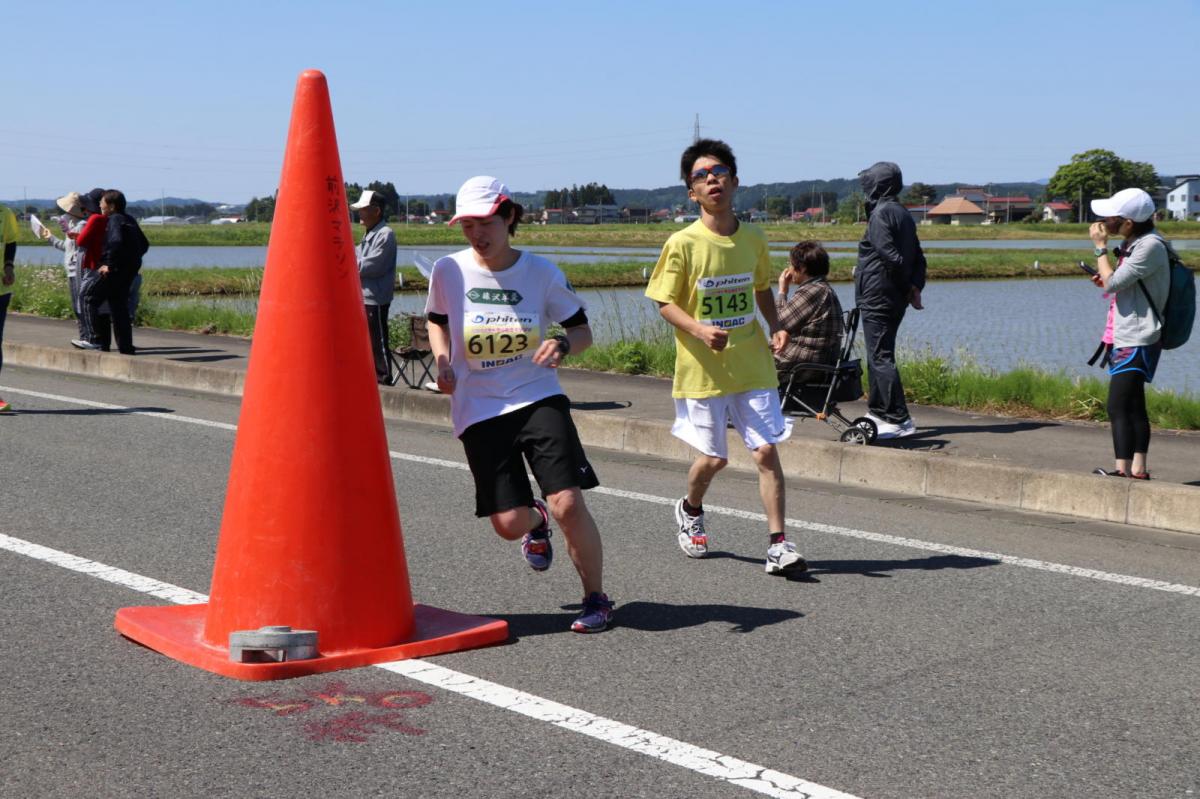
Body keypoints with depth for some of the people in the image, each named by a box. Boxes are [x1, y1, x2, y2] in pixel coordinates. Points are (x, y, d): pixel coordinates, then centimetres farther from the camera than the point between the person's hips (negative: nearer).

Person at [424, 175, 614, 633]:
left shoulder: (541, 272, -3)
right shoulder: (448, 271, -1)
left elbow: (582, 329, 6)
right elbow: (437, 320, 19)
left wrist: (562, 345, -16)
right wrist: (442, 362, 1)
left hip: (539, 398, -1)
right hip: (477, 409, 1)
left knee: (568, 504, -15)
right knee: (509, 524, -5)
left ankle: (597, 598, 7)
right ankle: (536, 522, 36)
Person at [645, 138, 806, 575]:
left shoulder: (753, 239, 4)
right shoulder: (683, 244, -9)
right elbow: (665, 303, -5)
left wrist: (775, 327, 2)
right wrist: (701, 330, -22)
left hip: (752, 364, 3)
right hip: (703, 369, -3)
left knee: (766, 450, -5)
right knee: (713, 457, 6)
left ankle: (777, 544, 0)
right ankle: (691, 511, 39)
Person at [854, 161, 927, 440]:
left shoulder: (881, 214, -15)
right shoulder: (904, 214, 14)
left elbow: (892, 256, -22)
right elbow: (918, 258, 11)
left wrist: (908, 284, -10)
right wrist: (915, 286, 0)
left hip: (877, 298, -9)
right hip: (896, 299, 9)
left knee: (880, 358, -8)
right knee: (880, 354, 19)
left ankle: (900, 419, -11)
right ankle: (877, 412, 28)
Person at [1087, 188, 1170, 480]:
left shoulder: (1150, 246, -17)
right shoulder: (1132, 244, 14)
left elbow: (1113, 282, -20)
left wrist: (1100, 247, -10)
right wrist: (1105, 280, 5)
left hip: (1137, 341, -10)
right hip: (1127, 338, 10)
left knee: (1119, 406, -14)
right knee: (1133, 407, 13)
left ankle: (1122, 469, -16)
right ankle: (1138, 469, 18)